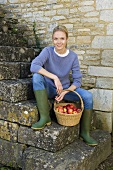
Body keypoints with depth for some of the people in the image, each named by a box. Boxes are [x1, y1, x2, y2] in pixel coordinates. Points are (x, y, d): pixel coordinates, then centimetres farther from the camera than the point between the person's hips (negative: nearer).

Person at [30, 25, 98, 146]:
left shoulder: (73, 56, -6)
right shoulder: (48, 51, -12)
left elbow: (77, 80, -6)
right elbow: (33, 66, -30)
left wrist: (65, 92, -23)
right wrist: (55, 77, -36)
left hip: (66, 89, 2)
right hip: (49, 89, -1)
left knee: (88, 96, -22)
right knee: (37, 76, -31)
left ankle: (84, 132, -3)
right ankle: (45, 117, -29)